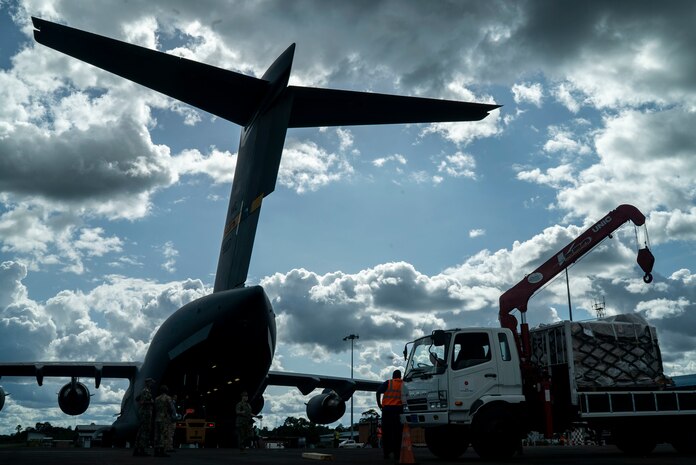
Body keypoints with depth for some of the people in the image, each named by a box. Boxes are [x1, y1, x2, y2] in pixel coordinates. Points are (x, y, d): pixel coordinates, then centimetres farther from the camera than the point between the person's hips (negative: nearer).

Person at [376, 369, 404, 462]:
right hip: (398, 409, 1)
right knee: (397, 433, 3)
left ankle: (386, 453, 10)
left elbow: (378, 392, -4)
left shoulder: (388, 383, 7)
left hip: (387, 409, -1)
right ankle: (397, 455, 1)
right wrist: (402, 407, 8)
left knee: (386, 431, 8)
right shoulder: (404, 385, 10)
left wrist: (379, 404, 5)